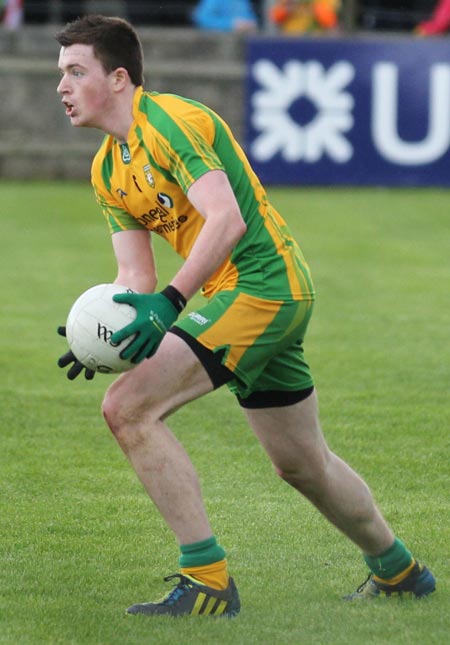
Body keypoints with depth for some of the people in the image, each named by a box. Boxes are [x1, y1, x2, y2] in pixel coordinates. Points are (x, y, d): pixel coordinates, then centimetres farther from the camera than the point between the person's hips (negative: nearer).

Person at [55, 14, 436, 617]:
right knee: (302, 464, 22)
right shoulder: (107, 169, 14)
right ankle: (397, 569, 42)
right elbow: (136, 276, 11)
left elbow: (227, 220, -26)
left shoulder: (169, 121, -15)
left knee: (128, 407, -18)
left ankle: (207, 581, -17)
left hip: (259, 285, -10)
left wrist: (169, 302, -34)